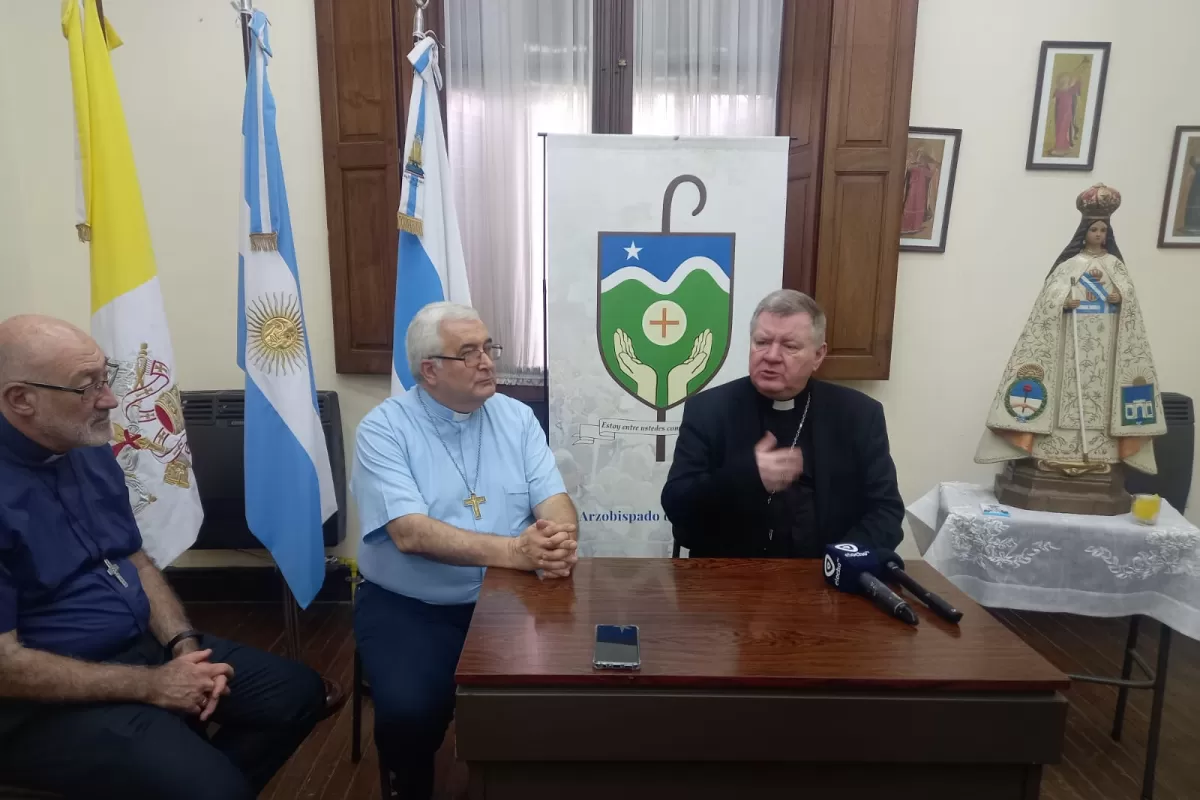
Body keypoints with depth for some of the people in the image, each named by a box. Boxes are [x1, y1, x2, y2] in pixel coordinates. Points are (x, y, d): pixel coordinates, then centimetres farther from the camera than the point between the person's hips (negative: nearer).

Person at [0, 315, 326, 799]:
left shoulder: (91, 451, 4)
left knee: (298, 691, 4)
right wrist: (151, 686, -18)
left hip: (145, 645, 8)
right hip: (51, 700, -7)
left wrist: (185, 647, -5)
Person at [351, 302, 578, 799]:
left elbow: (554, 500, -3)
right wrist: (512, 551, -31)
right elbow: (411, 533, -21)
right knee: (410, 712, -24)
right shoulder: (383, 429, -9)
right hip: (406, 606, -2)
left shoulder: (517, 417, 3)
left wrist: (560, 539, -27)